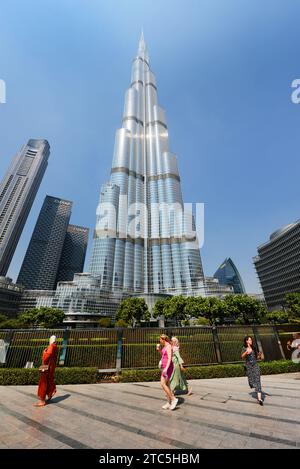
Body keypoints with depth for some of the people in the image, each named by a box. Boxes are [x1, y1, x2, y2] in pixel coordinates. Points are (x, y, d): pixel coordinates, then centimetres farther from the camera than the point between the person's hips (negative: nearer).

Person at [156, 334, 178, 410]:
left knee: (162, 384, -9)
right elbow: (163, 355, 24)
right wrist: (159, 349, 9)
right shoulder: (165, 346, 11)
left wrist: (166, 368, -32)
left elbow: (169, 358, -24)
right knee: (166, 385, 12)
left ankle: (174, 399, -1)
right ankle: (169, 403, 20)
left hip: (168, 367, -10)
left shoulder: (169, 346, -18)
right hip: (164, 367, 10)